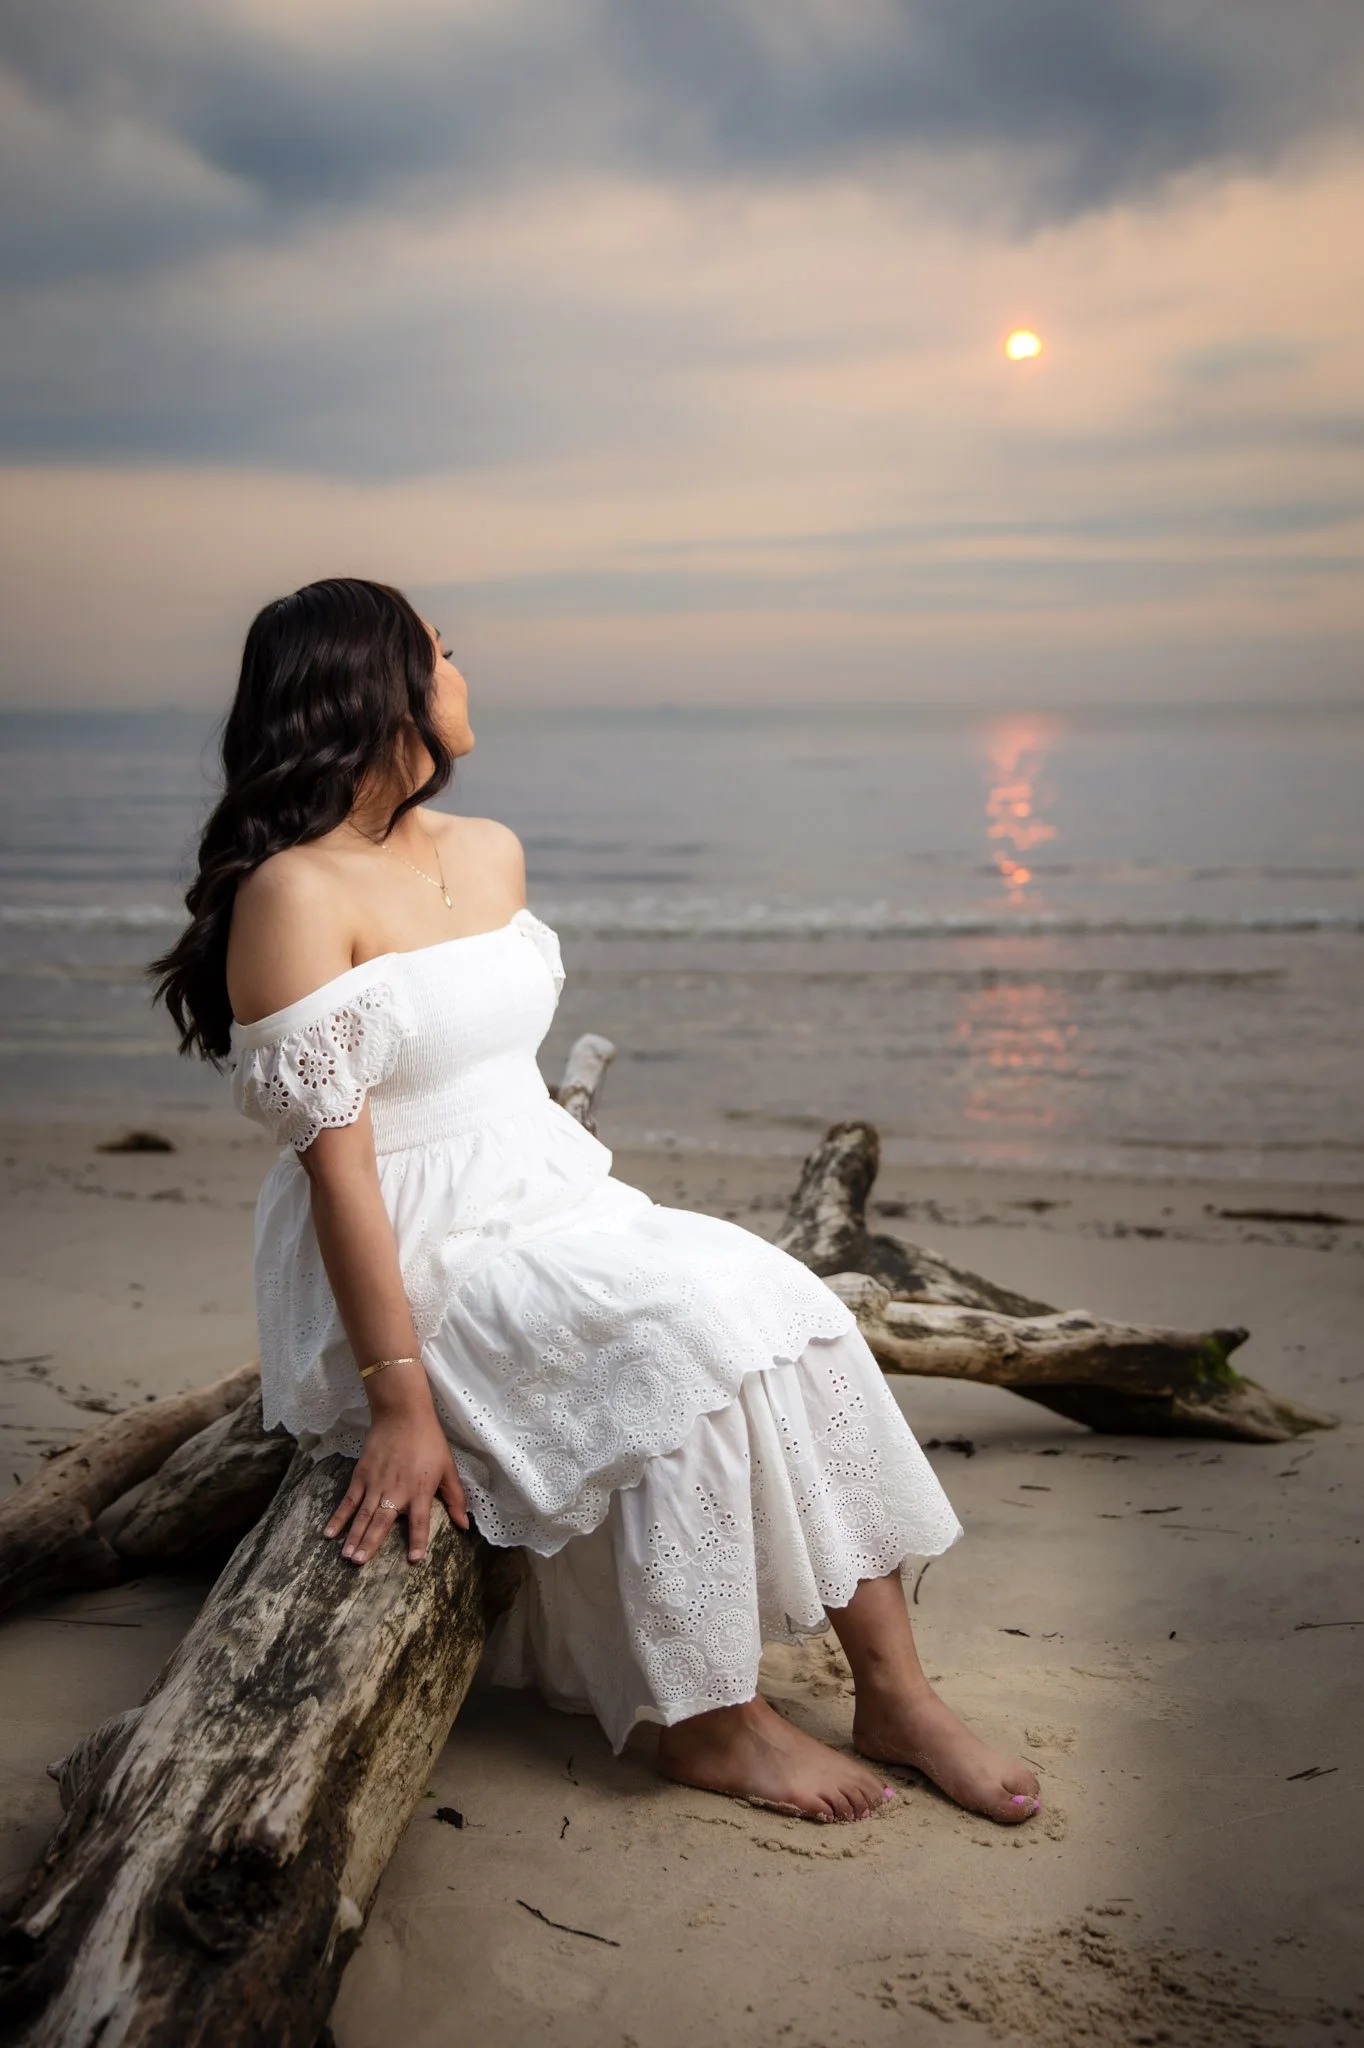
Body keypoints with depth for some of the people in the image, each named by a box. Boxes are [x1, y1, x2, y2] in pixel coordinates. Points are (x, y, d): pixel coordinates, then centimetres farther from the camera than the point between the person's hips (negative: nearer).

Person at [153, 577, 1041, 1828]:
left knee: (787, 1302, -15)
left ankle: (894, 1691, -8)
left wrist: (593, 1215, 11)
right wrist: (400, 1401, -22)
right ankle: (708, 1723, -9)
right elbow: (336, 1162, -19)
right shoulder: (295, 893, -14)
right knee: (686, 1328, -27)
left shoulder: (494, 854, 11)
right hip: (414, 1265, -7)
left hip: (557, 1206, 7)